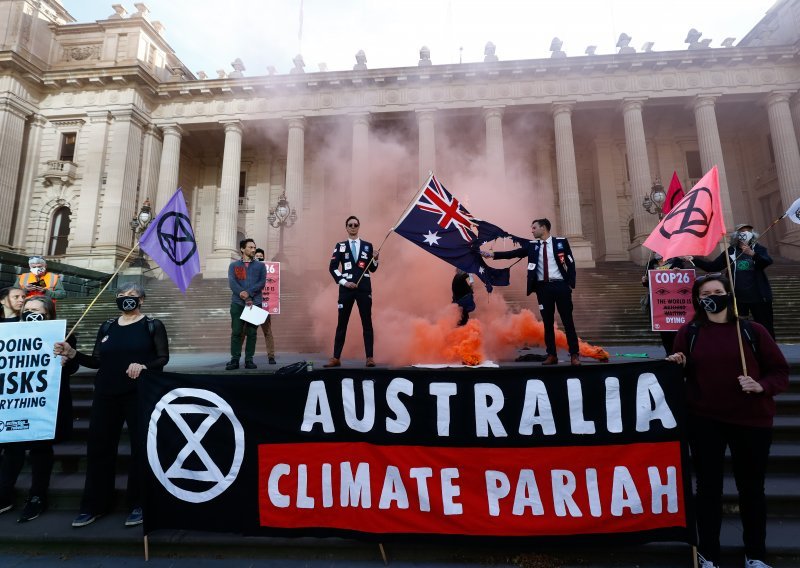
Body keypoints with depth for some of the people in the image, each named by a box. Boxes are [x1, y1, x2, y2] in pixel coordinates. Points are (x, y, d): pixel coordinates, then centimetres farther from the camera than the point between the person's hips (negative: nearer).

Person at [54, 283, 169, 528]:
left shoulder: (153, 325, -1)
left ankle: (137, 505, 15)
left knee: (140, 447, 1)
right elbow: (97, 361, 11)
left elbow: (163, 359, -7)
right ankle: (93, 506, 25)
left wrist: (143, 366, -24)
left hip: (140, 395, -4)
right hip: (106, 394, 5)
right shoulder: (107, 327, 13)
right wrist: (72, 353, -3)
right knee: (98, 446, 9)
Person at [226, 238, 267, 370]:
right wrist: (244, 296, -15)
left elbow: (262, 282, -1)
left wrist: (248, 293, -15)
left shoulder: (260, 266, 13)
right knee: (236, 332, -2)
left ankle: (249, 360, 7)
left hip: (255, 303, 1)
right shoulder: (234, 265, 12)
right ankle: (235, 360, 4)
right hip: (237, 303, 0)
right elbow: (232, 283, -3)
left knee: (252, 333, 1)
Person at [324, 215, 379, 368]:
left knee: (367, 323, 1)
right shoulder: (340, 246, 8)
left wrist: (375, 259, -9)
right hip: (346, 288, 0)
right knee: (342, 323, 4)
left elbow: (372, 269, 11)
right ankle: (336, 358, 11)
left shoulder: (367, 245, 10)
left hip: (364, 288, 0)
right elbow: (332, 268, 2)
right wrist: (344, 282, -8)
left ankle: (370, 357, 6)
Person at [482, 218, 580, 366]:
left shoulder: (561, 242, 3)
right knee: (548, 322, 7)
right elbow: (514, 253, 1)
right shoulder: (532, 245, 9)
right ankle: (551, 355, 14)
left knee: (567, 320, 1)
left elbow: (571, 263, 3)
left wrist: (571, 284, -5)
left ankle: (574, 355, 9)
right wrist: (492, 254, -8)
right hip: (543, 287, 3)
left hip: (560, 285, -2)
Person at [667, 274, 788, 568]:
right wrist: (676, 365, -16)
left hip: (751, 420, 1)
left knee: (751, 488, 15)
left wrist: (761, 386, -18)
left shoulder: (752, 330, -1)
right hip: (704, 421, 0)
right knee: (708, 488, 10)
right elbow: (681, 375, 6)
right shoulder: (688, 332, 0)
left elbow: (780, 372, 1)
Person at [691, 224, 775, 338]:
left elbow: (768, 261, -19)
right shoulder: (730, 251, 4)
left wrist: (752, 254, -38)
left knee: (766, 328, 8)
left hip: (759, 296, -1)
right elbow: (712, 266, 3)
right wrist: (693, 259, -7)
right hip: (737, 297, 1)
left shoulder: (759, 249, 0)